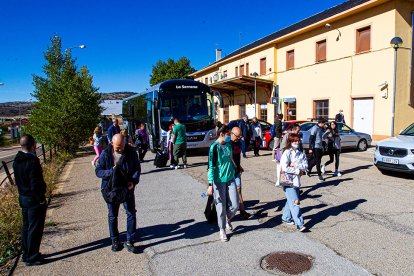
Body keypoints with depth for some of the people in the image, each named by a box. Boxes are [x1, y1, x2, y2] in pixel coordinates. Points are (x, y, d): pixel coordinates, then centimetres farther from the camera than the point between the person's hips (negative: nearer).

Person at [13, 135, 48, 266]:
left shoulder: (16, 161, 3)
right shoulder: (32, 162, -25)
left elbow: (17, 180, 12)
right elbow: (36, 184, -26)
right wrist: (41, 199, -14)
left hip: (23, 198, 9)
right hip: (34, 200, -9)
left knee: (26, 226, 19)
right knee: (35, 229, 3)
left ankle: (26, 254, 32)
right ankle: (32, 257, 13)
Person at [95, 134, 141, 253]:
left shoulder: (131, 152, -10)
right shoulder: (106, 154, -12)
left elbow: (137, 168, 0)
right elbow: (98, 171, -8)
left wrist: (133, 181, -17)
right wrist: (111, 171, -27)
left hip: (127, 188, 0)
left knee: (131, 213, 0)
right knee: (112, 216, 12)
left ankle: (130, 241, 14)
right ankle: (115, 241, 29)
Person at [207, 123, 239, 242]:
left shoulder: (229, 145, 6)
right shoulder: (214, 147, -14)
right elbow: (211, 166, -16)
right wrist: (210, 184, -19)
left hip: (230, 179, 6)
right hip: (219, 181, -6)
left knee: (234, 205, 4)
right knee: (221, 207, 4)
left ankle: (227, 220, 34)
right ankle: (222, 230, 24)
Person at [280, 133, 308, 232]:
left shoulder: (301, 154, 9)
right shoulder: (287, 153, -9)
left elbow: (305, 166, -2)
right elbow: (285, 168, -18)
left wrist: (294, 165, -16)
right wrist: (298, 171, -11)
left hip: (296, 181, 6)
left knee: (290, 201, 17)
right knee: (295, 201, -9)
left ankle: (286, 218, 35)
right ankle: (299, 224, -6)